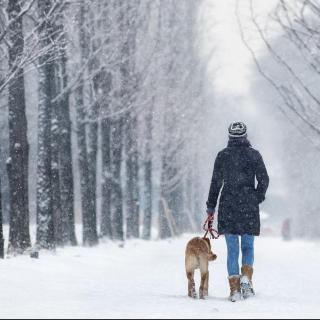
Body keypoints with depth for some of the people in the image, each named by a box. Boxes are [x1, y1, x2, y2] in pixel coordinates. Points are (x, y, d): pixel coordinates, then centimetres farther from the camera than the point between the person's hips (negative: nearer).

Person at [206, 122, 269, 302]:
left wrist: (211, 207, 9)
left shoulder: (222, 156, 1)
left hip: (227, 206, 1)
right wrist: (258, 197, 14)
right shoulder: (254, 155, -1)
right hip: (249, 206, -1)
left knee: (232, 249, 5)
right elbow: (263, 179, -3)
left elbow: (216, 182, 3)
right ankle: (246, 277, -15)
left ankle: (235, 289, -1)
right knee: (248, 246, 10)